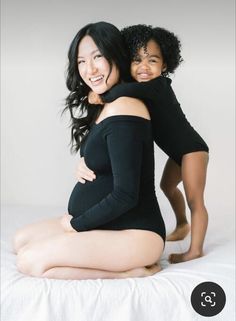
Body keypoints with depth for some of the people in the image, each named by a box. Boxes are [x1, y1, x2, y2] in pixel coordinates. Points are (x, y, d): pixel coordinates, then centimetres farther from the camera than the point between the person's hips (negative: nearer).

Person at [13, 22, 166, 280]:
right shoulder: (104, 107, 11)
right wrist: (74, 219, 4)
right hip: (103, 224, 10)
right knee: (21, 240, 11)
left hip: (135, 233, -10)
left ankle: (131, 270, -7)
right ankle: (122, 261, 4)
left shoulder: (123, 108, -20)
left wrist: (76, 224, -8)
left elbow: (125, 196, -22)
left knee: (30, 261, -16)